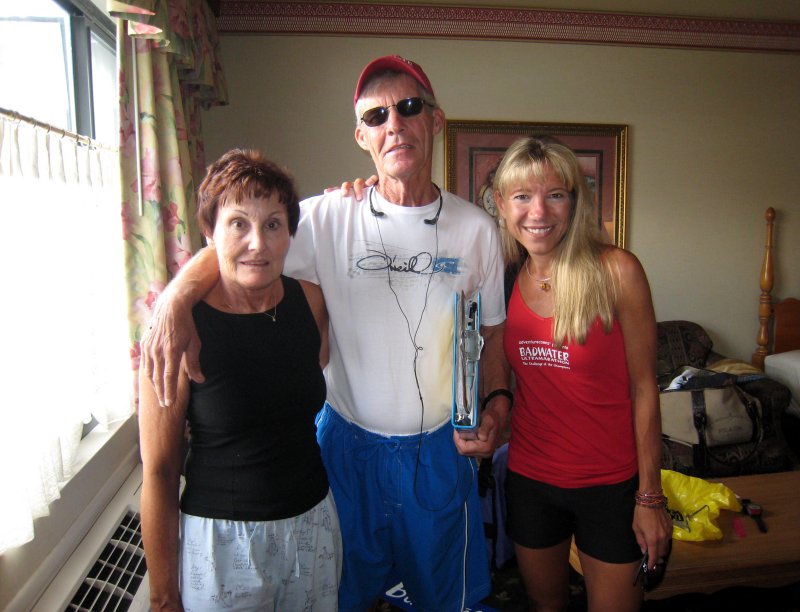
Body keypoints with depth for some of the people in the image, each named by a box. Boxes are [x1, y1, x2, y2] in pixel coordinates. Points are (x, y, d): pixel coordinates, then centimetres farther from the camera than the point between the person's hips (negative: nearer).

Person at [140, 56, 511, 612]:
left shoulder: (476, 229, -3)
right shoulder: (329, 219, -9)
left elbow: (494, 334, 6)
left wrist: (498, 404, -8)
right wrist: (174, 302, -26)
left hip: (441, 446, 1)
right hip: (348, 441, 0)